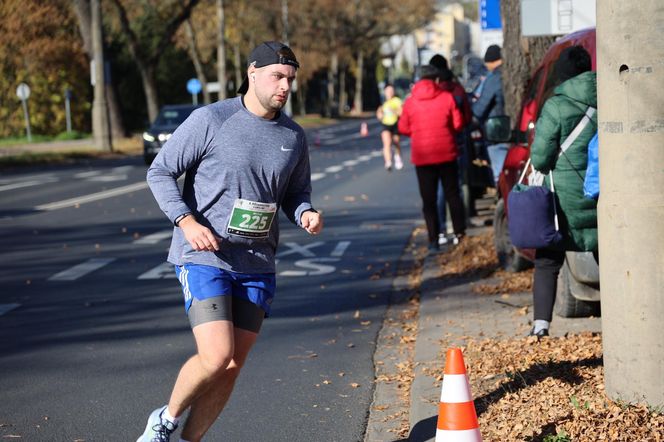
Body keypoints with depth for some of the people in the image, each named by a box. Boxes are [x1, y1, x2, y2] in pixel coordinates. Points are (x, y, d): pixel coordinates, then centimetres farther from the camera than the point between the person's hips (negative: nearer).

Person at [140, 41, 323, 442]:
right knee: (216, 356, -17)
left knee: (232, 367, 4)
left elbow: (296, 192, 19)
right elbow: (160, 172, -3)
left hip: (257, 266, 5)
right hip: (204, 258, -5)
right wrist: (187, 221, -17)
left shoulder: (294, 136, 7)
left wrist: (306, 213, -4)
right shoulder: (211, 120, -8)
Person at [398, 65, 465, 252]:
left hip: (422, 157, 0)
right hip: (447, 154, 0)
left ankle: (433, 240, 0)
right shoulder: (447, 98, -5)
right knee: (453, 194, 14)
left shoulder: (410, 102, -3)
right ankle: (460, 233, 13)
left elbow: (403, 128, 2)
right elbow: (458, 124, -4)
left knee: (428, 199, 5)